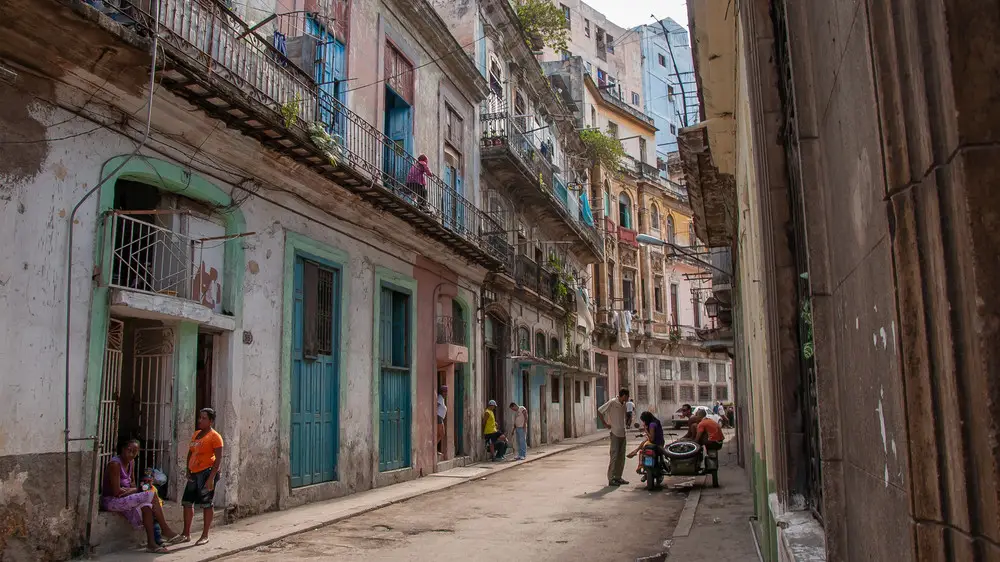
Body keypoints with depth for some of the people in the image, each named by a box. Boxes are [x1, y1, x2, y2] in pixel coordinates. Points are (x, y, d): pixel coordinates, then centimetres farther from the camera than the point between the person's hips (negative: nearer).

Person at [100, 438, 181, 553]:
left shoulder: (131, 462, 8)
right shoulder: (115, 464, -19)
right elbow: (117, 492, -21)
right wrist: (136, 490, -8)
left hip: (123, 500, 8)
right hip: (111, 501, -8)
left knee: (146, 506, -21)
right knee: (151, 495, -21)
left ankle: (151, 543, -24)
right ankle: (166, 530, -13)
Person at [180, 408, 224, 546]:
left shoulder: (214, 436, -9)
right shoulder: (196, 434, 15)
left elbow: (218, 458, -14)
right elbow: (190, 453, 22)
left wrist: (211, 477, -20)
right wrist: (188, 470, 9)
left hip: (207, 472, -8)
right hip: (194, 473, 8)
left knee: (206, 504, -3)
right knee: (187, 503, 10)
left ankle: (205, 536, 6)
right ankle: (186, 534, 22)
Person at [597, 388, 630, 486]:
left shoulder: (623, 405, 12)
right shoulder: (612, 402, -11)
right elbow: (599, 411, -12)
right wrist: (605, 423, -10)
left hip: (622, 434, 8)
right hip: (615, 434, -8)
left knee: (621, 456, 9)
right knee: (614, 456, -8)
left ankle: (618, 477, 17)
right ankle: (611, 479, -4)